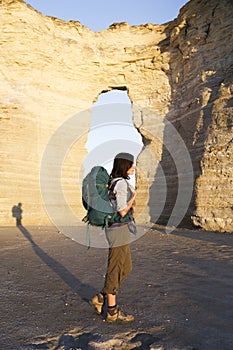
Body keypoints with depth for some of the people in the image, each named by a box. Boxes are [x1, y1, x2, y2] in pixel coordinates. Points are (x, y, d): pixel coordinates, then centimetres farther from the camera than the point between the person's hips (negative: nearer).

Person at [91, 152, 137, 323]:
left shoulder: (114, 181, 13)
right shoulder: (122, 183, -17)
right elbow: (122, 212, -20)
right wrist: (134, 196, -9)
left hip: (118, 229, 10)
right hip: (118, 230, -10)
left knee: (126, 268, 18)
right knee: (115, 270, 2)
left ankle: (101, 297, 27)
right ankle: (113, 312, 17)